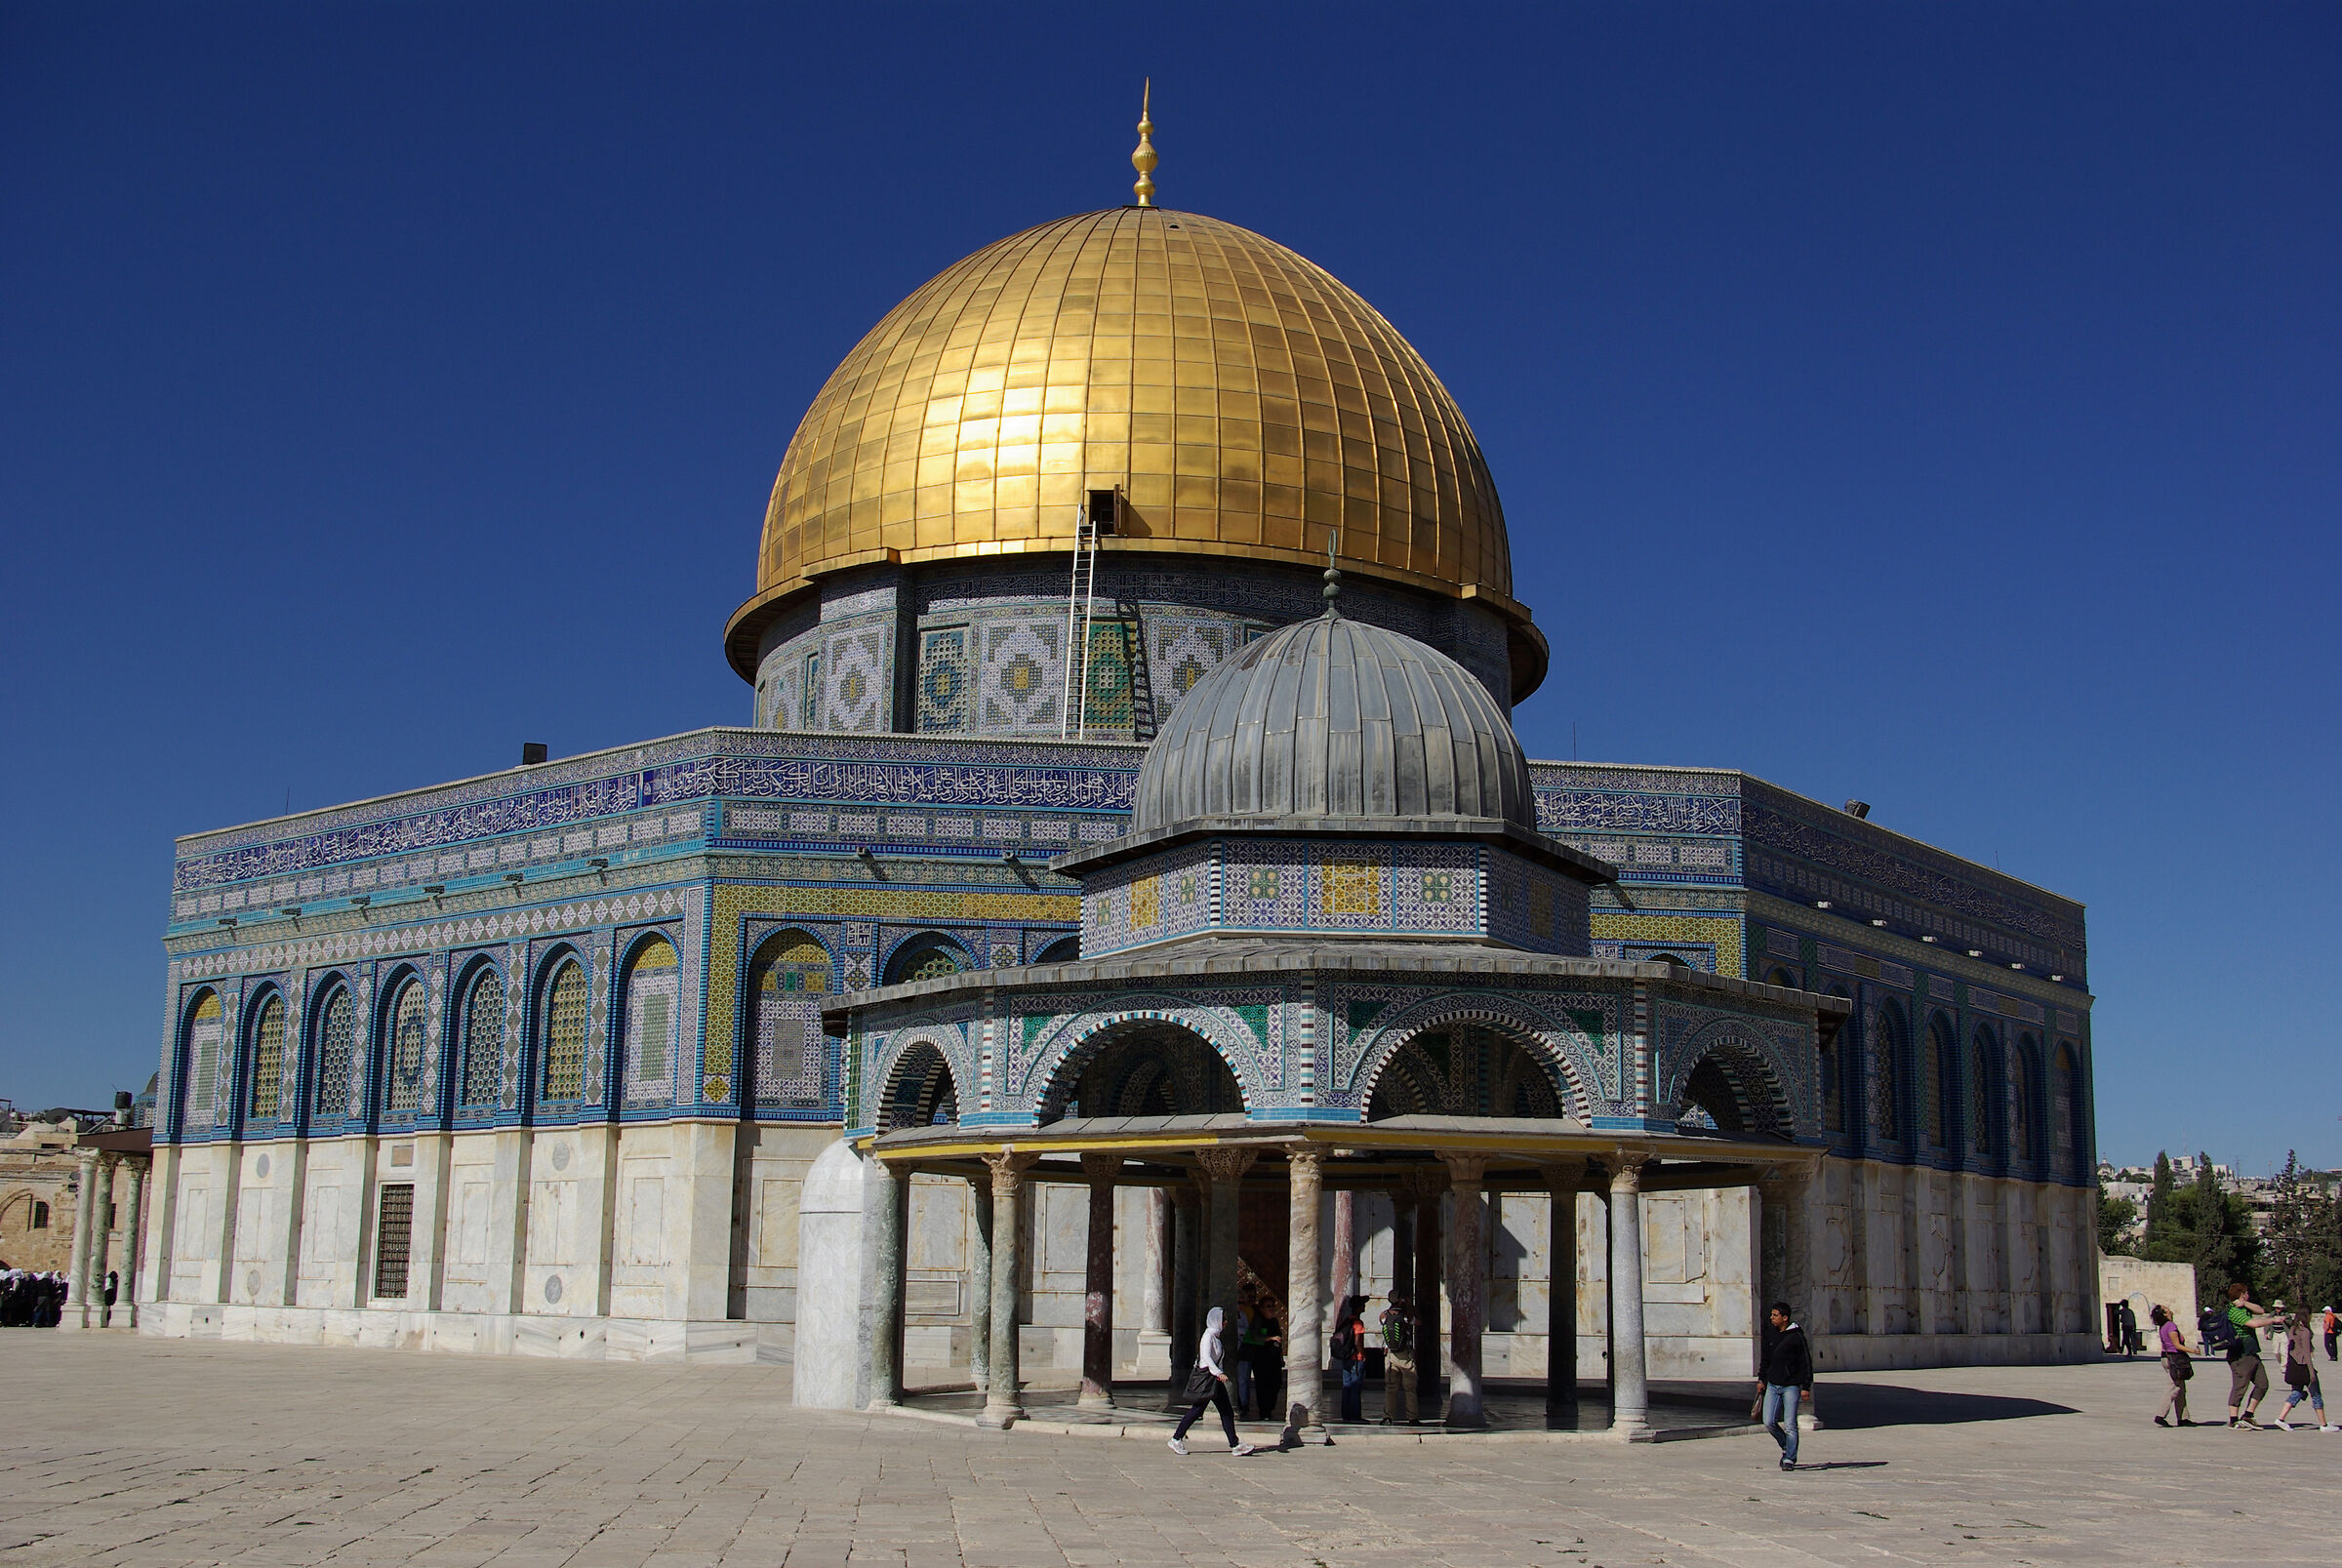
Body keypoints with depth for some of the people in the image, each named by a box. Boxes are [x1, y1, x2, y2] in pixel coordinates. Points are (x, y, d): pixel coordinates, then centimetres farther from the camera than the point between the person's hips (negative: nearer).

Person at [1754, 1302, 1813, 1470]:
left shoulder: (1796, 1336, -9)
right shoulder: (1772, 1334, 9)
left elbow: (1806, 1363, -8)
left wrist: (1806, 1387, -11)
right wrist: (1761, 1379, 16)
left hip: (1791, 1387, -6)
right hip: (1772, 1386, 6)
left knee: (1790, 1425, -4)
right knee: (1769, 1422, 0)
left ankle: (1790, 1459, 5)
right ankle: (1786, 1448, 22)